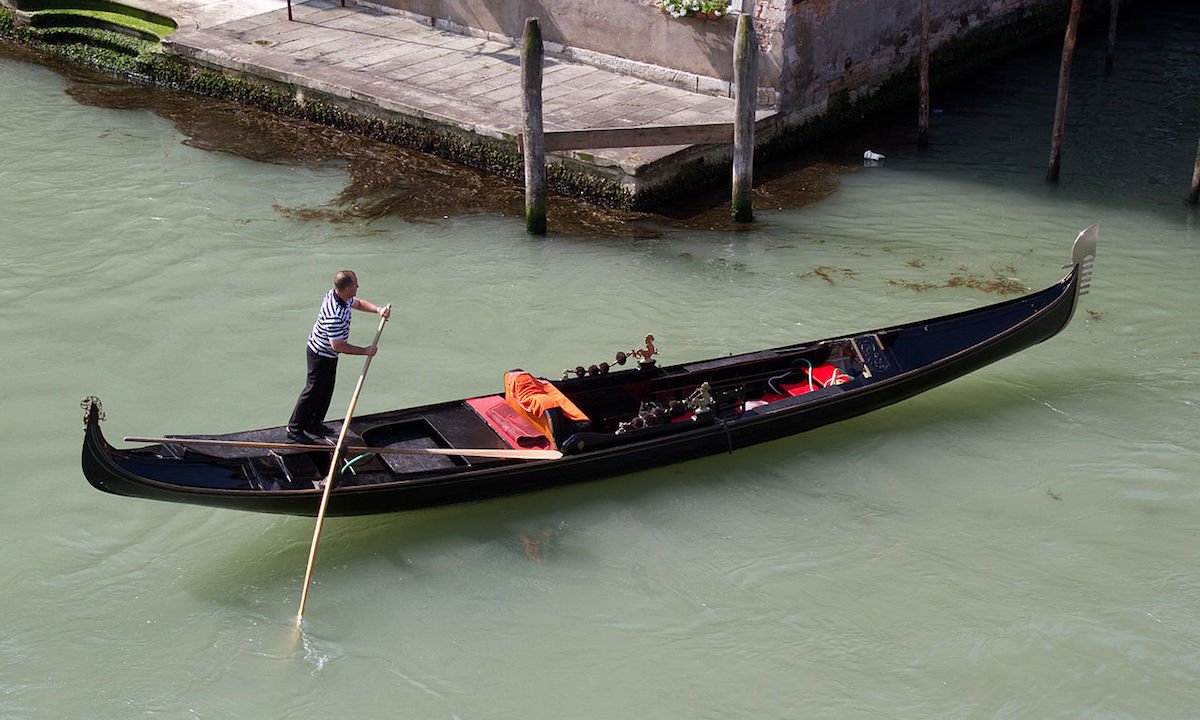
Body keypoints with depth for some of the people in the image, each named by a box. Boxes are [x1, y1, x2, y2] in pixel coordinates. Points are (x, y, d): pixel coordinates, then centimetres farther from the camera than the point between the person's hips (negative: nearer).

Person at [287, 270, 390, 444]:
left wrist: (378, 310, -3)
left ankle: (313, 423, 35)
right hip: (320, 356, -9)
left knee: (326, 390, 20)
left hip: (329, 355, 9)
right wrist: (365, 351, -24)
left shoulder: (337, 295, -9)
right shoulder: (335, 315, -38)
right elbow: (338, 346, -33)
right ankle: (294, 429, 17)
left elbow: (358, 303, 13)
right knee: (313, 391, 4)